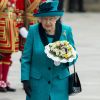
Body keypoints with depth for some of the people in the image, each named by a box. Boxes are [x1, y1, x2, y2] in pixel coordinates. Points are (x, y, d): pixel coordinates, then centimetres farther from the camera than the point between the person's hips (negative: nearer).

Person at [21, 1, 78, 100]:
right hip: (38, 83, -1)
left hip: (59, 83, 1)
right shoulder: (33, 30, -4)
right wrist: (25, 80, -3)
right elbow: (26, 58, 1)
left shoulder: (66, 30, -1)